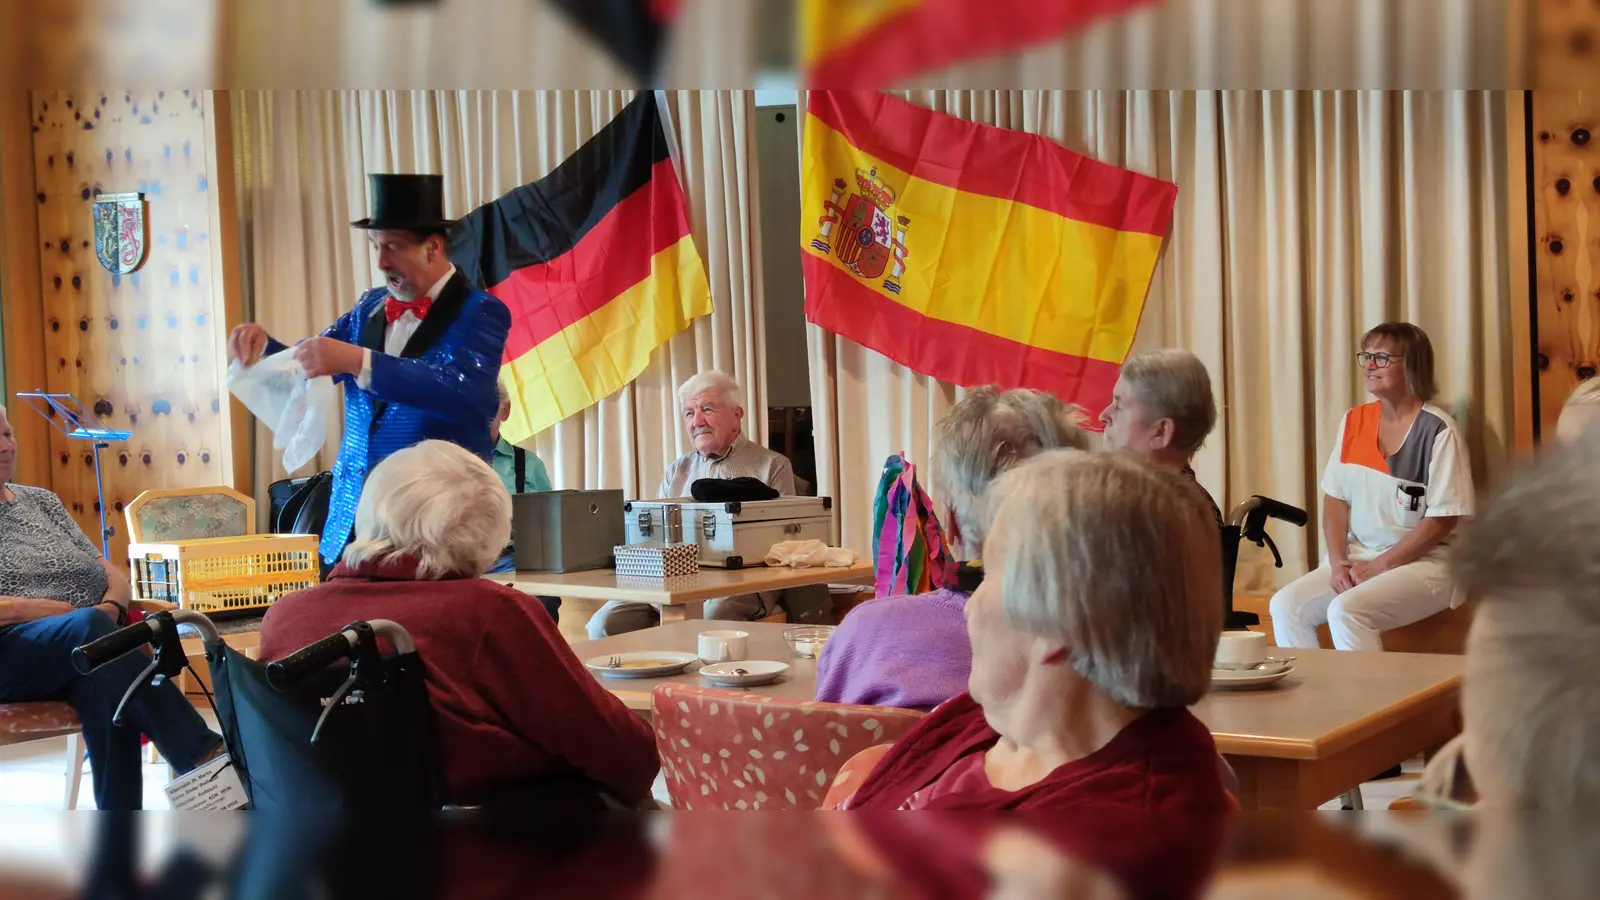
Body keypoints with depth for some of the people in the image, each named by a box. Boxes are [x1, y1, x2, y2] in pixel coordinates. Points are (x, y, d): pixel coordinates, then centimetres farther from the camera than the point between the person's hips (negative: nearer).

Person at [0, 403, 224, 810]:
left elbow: (114, 577, 15)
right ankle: (203, 758, -41)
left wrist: (110, 609, -8)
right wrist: (92, 617, -16)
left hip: (80, 652, 4)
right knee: (90, 626, -35)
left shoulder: (42, 500, 19)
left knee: (105, 689, -33)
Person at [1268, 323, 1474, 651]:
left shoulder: (1437, 431, -11)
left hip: (1424, 562, -6)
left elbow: (1442, 520, -13)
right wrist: (1338, 562, -7)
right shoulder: (1353, 423, 8)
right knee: (1286, 605, -16)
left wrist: (1380, 566, -15)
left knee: (1346, 611, -30)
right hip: (1358, 555, 6)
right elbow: (1335, 500, 8)